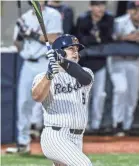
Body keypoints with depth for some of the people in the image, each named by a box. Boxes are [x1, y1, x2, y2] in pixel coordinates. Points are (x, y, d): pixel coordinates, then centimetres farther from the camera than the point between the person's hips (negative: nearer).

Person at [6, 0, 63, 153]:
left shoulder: (52, 15, -2)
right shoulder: (25, 18, 14)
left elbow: (53, 40, -13)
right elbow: (17, 44, 14)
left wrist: (32, 34, -15)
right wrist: (20, 33, -5)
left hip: (46, 64, -6)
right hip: (28, 64, 6)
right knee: (23, 103, 5)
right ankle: (23, 143, 12)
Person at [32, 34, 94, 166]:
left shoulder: (85, 72, 12)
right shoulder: (42, 77, 2)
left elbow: (85, 79, -14)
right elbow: (37, 96, -20)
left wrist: (63, 61, -33)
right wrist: (49, 75, -38)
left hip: (76, 140, 6)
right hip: (55, 136, -6)